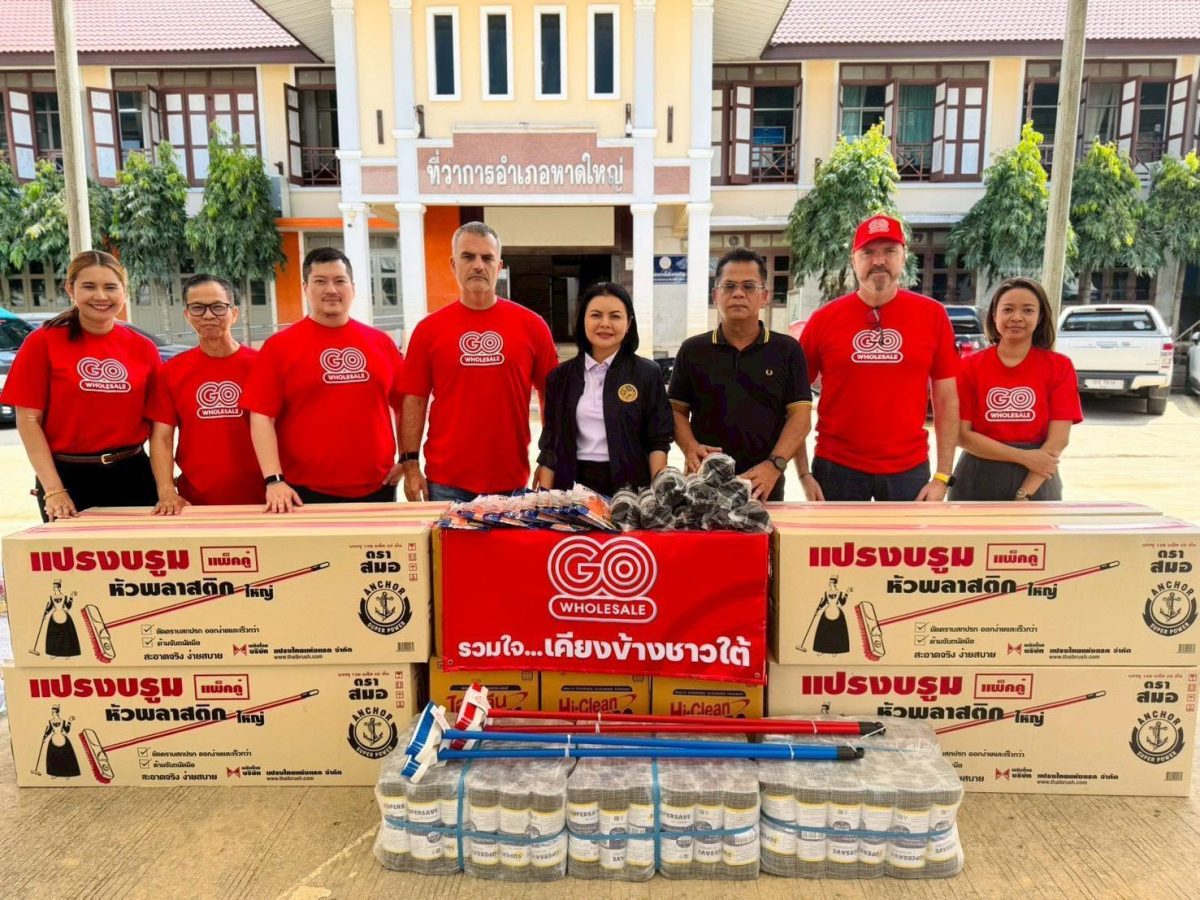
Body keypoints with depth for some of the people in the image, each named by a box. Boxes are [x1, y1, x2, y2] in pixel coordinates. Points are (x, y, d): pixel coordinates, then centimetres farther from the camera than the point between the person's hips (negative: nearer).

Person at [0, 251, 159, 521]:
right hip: (68, 478, -2)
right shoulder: (43, 342, -2)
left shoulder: (144, 348, 3)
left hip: (132, 476, 2)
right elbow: (28, 420, -4)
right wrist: (53, 490, -12)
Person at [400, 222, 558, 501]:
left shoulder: (531, 324, 0)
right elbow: (414, 399, 2)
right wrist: (411, 464, -3)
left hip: (512, 481, 1)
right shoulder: (428, 328, 0)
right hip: (446, 482, 0)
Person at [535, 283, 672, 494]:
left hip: (629, 485, -1)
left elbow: (658, 441, -1)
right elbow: (550, 443, 7)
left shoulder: (648, 373, 1)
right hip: (574, 485, 2)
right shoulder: (561, 376, 7)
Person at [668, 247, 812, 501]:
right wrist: (690, 447, -12)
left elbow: (799, 416, -2)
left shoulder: (787, 350, 3)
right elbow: (677, 410, 8)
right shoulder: (692, 350, 5)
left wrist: (774, 464, -17)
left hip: (763, 487, 0)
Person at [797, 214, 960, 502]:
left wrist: (943, 475, -2)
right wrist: (804, 473, -4)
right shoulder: (824, 318, -4)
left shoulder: (932, 315, -2)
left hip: (909, 468, 1)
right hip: (837, 466, 0)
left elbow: (947, 399, 3)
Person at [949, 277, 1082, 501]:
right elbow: (962, 435, -5)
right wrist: (1023, 457, -14)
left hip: (1036, 486, 0)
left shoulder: (1059, 367, 0)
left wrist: (1023, 496, -15)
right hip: (977, 484, 0)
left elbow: (1058, 439, -6)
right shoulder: (970, 366, -1)